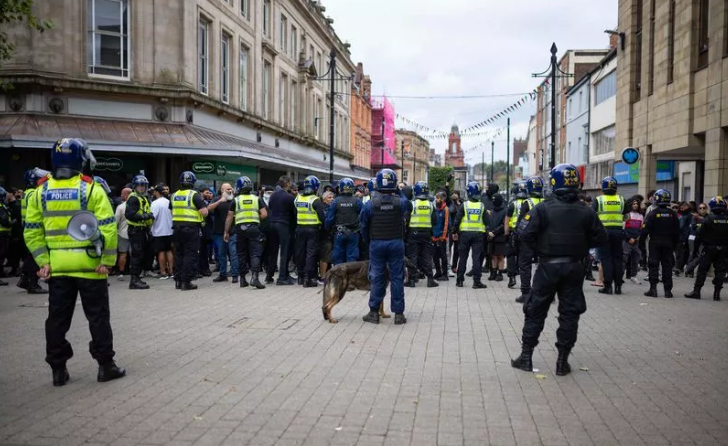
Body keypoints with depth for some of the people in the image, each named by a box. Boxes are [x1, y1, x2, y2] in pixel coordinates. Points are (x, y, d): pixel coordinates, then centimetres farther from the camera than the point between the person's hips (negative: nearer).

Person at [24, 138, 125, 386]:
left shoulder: (42, 191, 5)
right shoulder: (91, 189, -8)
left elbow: (32, 231, 3)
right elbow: (107, 228, -13)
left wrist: (43, 260, 3)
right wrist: (108, 260, -9)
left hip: (57, 266, 4)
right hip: (89, 264, -3)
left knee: (57, 319, 12)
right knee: (98, 317, 7)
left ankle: (58, 369, 19)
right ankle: (105, 365, 12)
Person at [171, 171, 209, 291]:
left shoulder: (174, 195, 10)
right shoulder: (194, 195, -10)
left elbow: (172, 211, 18)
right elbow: (204, 212, -17)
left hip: (177, 227, 6)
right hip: (191, 227, -6)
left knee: (179, 255, 15)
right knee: (190, 255, -2)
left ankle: (178, 280, 19)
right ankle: (186, 282, -4)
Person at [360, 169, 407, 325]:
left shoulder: (370, 203, -5)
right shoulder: (400, 202, -7)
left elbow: (364, 227, 4)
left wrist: (368, 242, 15)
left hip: (377, 243, 0)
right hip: (396, 243, 0)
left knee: (377, 278, 8)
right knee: (397, 278, 5)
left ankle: (374, 312, 13)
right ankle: (398, 314, 9)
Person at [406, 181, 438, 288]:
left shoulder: (412, 204, -9)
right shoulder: (430, 205, 0)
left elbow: (405, 219, -8)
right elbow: (435, 221, 2)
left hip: (413, 232, -2)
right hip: (427, 233, 3)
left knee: (412, 257, 4)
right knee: (427, 257, 9)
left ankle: (412, 280, 4)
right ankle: (430, 279, 9)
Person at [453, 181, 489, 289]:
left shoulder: (464, 205, -5)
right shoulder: (482, 206, 0)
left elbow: (457, 220, -5)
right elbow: (486, 221, 1)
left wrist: (455, 232, 4)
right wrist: (487, 231, 12)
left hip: (465, 233, 0)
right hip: (478, 234, 0)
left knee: (463, 257, 8)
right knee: (476, 258, 0)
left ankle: (459, 280, 13)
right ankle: (476, 282, -2)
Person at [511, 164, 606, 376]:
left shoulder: (543, 208, -11)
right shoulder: (586, 211, -3)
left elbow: (526, 233, -16)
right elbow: (600, 237, 2)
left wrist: (539, 250, -2)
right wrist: (580, 247, 12)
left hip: (548, 266, -2)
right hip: (574, 267, 2)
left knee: (535, 311, 9)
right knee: (569, 314, 10)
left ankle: (526, 356, 13)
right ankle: (562, 361, 13)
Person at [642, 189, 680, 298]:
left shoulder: (652, 213, -9)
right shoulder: (673, 214, 3)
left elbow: (645, 230, -11)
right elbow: (677, 232, 8)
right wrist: (674, 244, 16)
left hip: (655, 243, -3)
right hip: (668, 244, 3)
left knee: (653, 265, 1)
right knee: (667, 266, 7)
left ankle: (653, 289, -3)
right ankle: (668, 290, 8)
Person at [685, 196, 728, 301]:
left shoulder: (709, 218, -13)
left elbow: (701, 234, -10)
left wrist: (705, 242, 7)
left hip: (709, 248, -3)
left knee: (702, 269, 2)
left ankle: (696, 291, 3)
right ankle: (717, 293, 8)